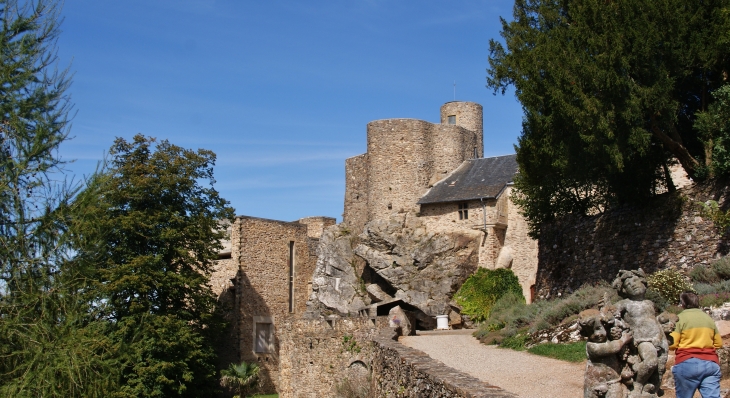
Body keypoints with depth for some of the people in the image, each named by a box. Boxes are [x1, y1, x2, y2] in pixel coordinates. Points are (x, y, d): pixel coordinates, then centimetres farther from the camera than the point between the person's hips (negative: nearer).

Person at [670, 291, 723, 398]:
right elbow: (718, 343, 18)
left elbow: (672, 344, -7)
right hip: (711, 363, 4)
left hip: (687, 362, -4)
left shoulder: (680, 318, -2)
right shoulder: (708, 318, 14)